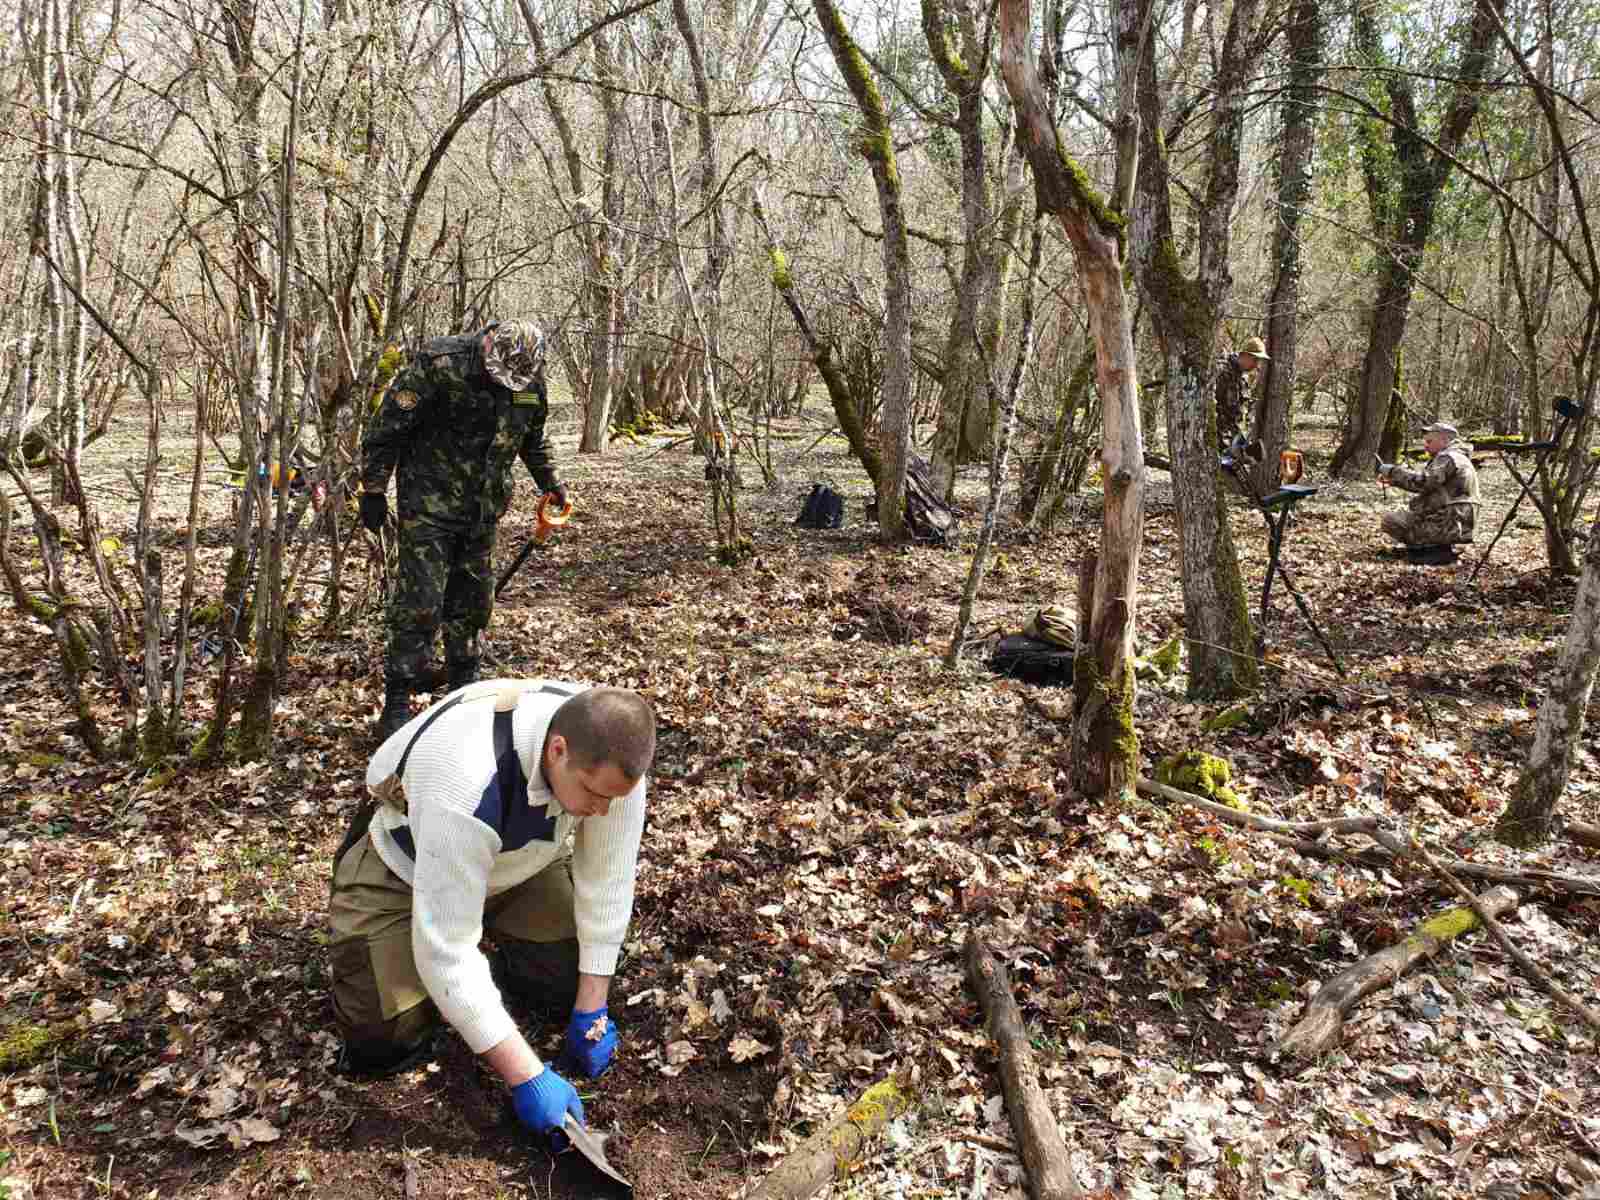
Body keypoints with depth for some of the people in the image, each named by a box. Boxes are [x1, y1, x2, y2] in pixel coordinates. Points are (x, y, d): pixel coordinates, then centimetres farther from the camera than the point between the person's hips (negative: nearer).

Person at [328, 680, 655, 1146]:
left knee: (573, 985, -4)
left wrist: (592, 1011, -16)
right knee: (382, 1042, -12)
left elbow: (608, 880, -18)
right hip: (403, 870, -4)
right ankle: (355, 953, 18)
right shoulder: (466, 788, -45)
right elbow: (446, 950, -39)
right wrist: (525, 1077, -36)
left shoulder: (610, 747, -29)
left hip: (517, 859, 5)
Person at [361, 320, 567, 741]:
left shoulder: (531, 380, -2)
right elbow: (387, 427, -14)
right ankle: (396, 704, 1)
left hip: (483, 511, 5)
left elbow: (533, 437, 19)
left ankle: (464, 688, 29)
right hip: (430, 506, -5)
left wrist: (550, 481, 13)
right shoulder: (438, 364, -20)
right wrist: (373, 491, -11)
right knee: (420, 605, -8)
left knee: (473, 602, 13)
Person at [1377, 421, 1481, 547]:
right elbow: (1428, 482, 18)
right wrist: (1392, 479, 8)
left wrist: (1392, 471, -13)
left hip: (1448, 526, -11)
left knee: (1389, 520, -10)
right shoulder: (1458, 458, 21)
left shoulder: (1448, 458, -13)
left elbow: (1422, 482, -24)